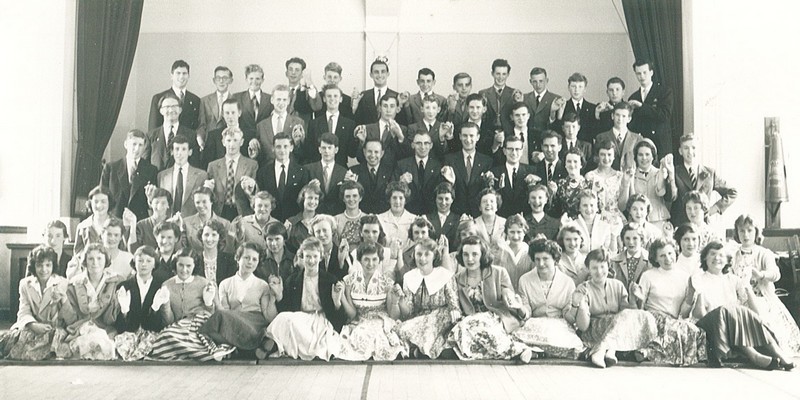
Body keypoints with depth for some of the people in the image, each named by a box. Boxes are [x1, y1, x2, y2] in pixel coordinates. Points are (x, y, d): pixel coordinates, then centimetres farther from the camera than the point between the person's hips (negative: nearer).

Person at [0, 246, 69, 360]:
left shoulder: (62, 283, 2)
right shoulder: (25, 284, 9)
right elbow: (24, 312, 0)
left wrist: (63, 299, -22)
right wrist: (34, 325, -21)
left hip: (54, 328, -1)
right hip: (32, 327, 1)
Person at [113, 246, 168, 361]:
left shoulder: (161, 287, 8)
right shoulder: (124, 286, 10)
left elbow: (159, 325, 2)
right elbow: (120, 326, 4)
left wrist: (156, 306, -17)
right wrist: (124, 309, -17)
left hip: (151, 332, 0)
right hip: (128, 331, 0)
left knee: (150, 339, -33)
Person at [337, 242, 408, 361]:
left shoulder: (387, 281, -3)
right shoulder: (350, 280, 0)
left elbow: (394, 316, 0)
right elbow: (351, 315, 0)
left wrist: (395, 301, -20)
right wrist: (341, 297, -15)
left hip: (382, 325, -1)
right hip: (358, 325, 2)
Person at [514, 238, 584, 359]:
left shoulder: (568, 282, 6)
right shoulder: (524, 280, 6)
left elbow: (568, 315, 7)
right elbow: (527, 312, 5)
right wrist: (522, 310, -19)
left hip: (560, 326, 1)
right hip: (534, 325, -1)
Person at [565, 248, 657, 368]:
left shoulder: (618, 286, 11)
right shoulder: (583, 290, -2)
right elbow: (583, 326, -11)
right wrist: (578, 305, -27)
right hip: (593, 331, -5)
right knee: (625, 316, -26)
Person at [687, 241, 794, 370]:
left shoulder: (733, 280, 19)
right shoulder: (697, 280, 10)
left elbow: (756, 311, 10)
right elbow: (698, 315, -3)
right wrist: (699, 296, -17)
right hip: (710, 327, -3)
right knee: (724, 310, -31)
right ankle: (754, 356, -41)